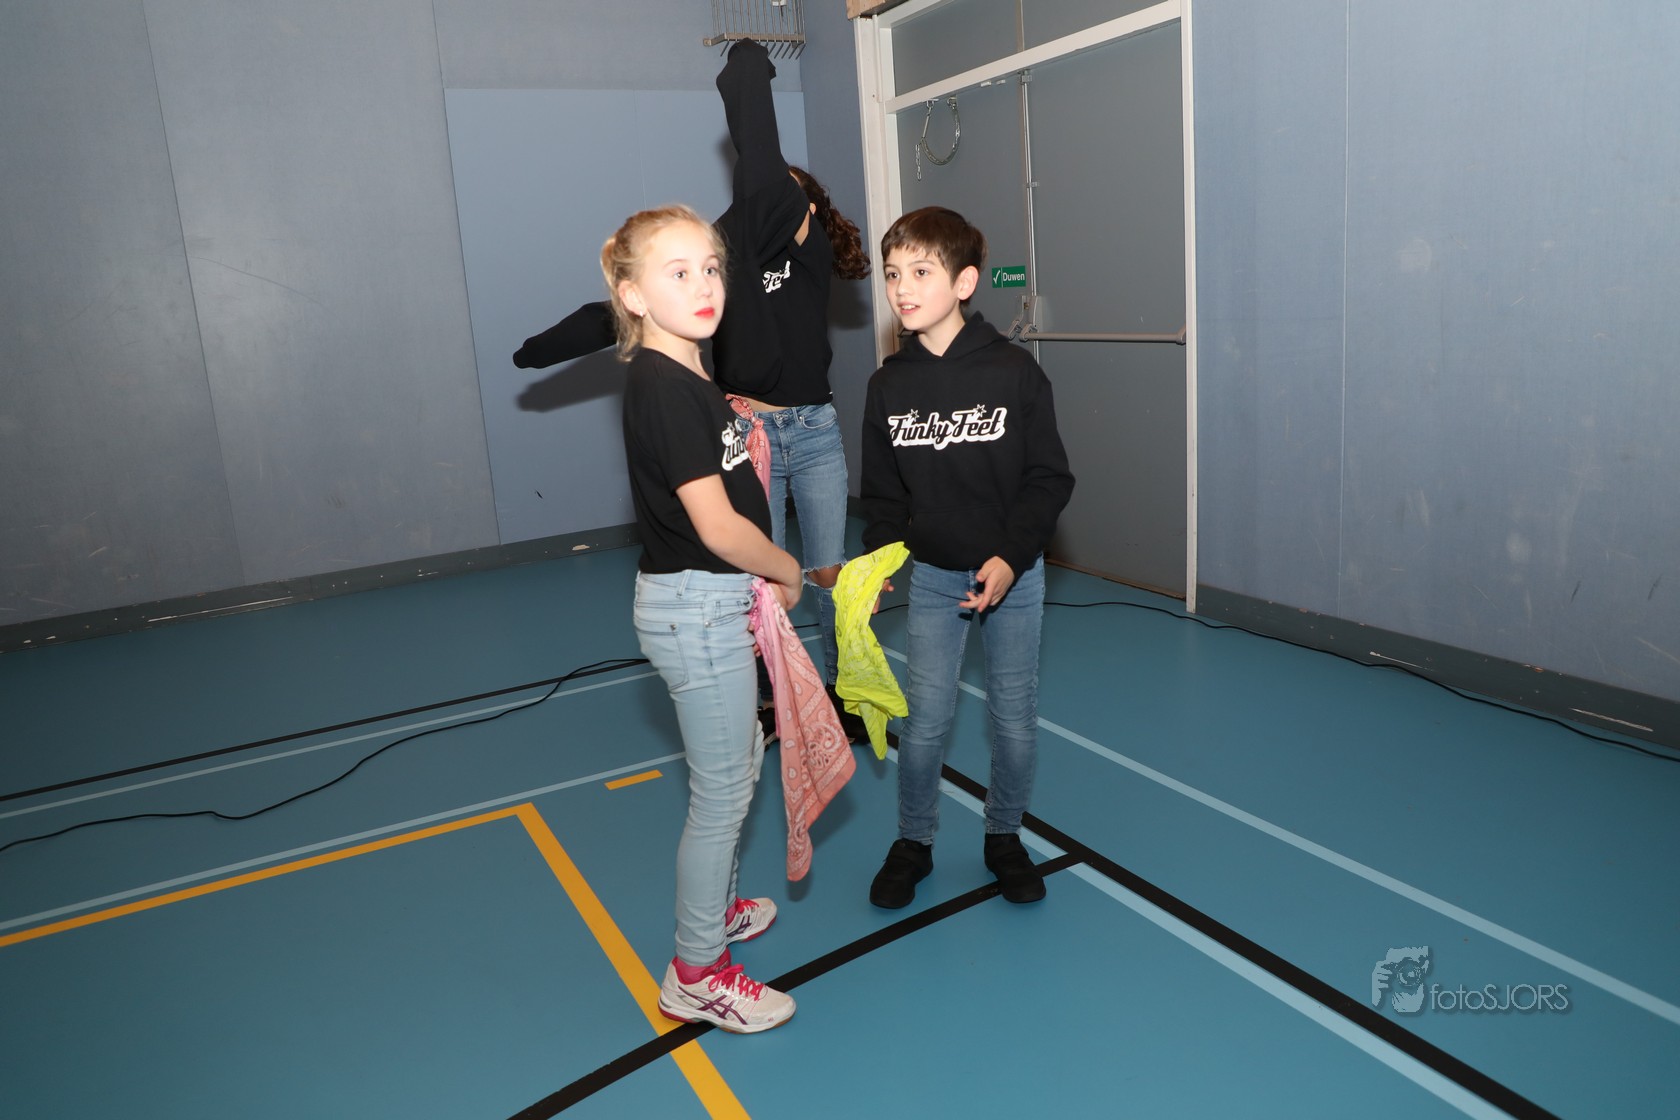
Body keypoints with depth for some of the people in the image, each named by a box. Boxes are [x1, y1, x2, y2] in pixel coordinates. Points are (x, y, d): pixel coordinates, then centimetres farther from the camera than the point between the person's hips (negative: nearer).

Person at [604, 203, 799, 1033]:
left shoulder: (684, 376, 9)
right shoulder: (666, 388, -21)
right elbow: (717, 527, -24)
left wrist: (756, 584, 2)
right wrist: (788, 573, -8)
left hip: (712, 600, 10)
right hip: (696, 607, -10)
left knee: (742, 755, 24)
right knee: (721, 790, 3)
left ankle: (716, 907, 45)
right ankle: (696, 975, 20)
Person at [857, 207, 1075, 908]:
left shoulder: (1014, 372, -11)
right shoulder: (889, 384, -2)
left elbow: (1049, 479, -8)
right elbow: (883, 493, 4)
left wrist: (1010, 559, -18)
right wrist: (878, 557, -11)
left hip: (1014, 574, -1)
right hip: (932, 575, 2)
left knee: (1015, 718, 9)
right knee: (924, 720, 3)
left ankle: (1003, 837, 32)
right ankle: (913, 843, 26)